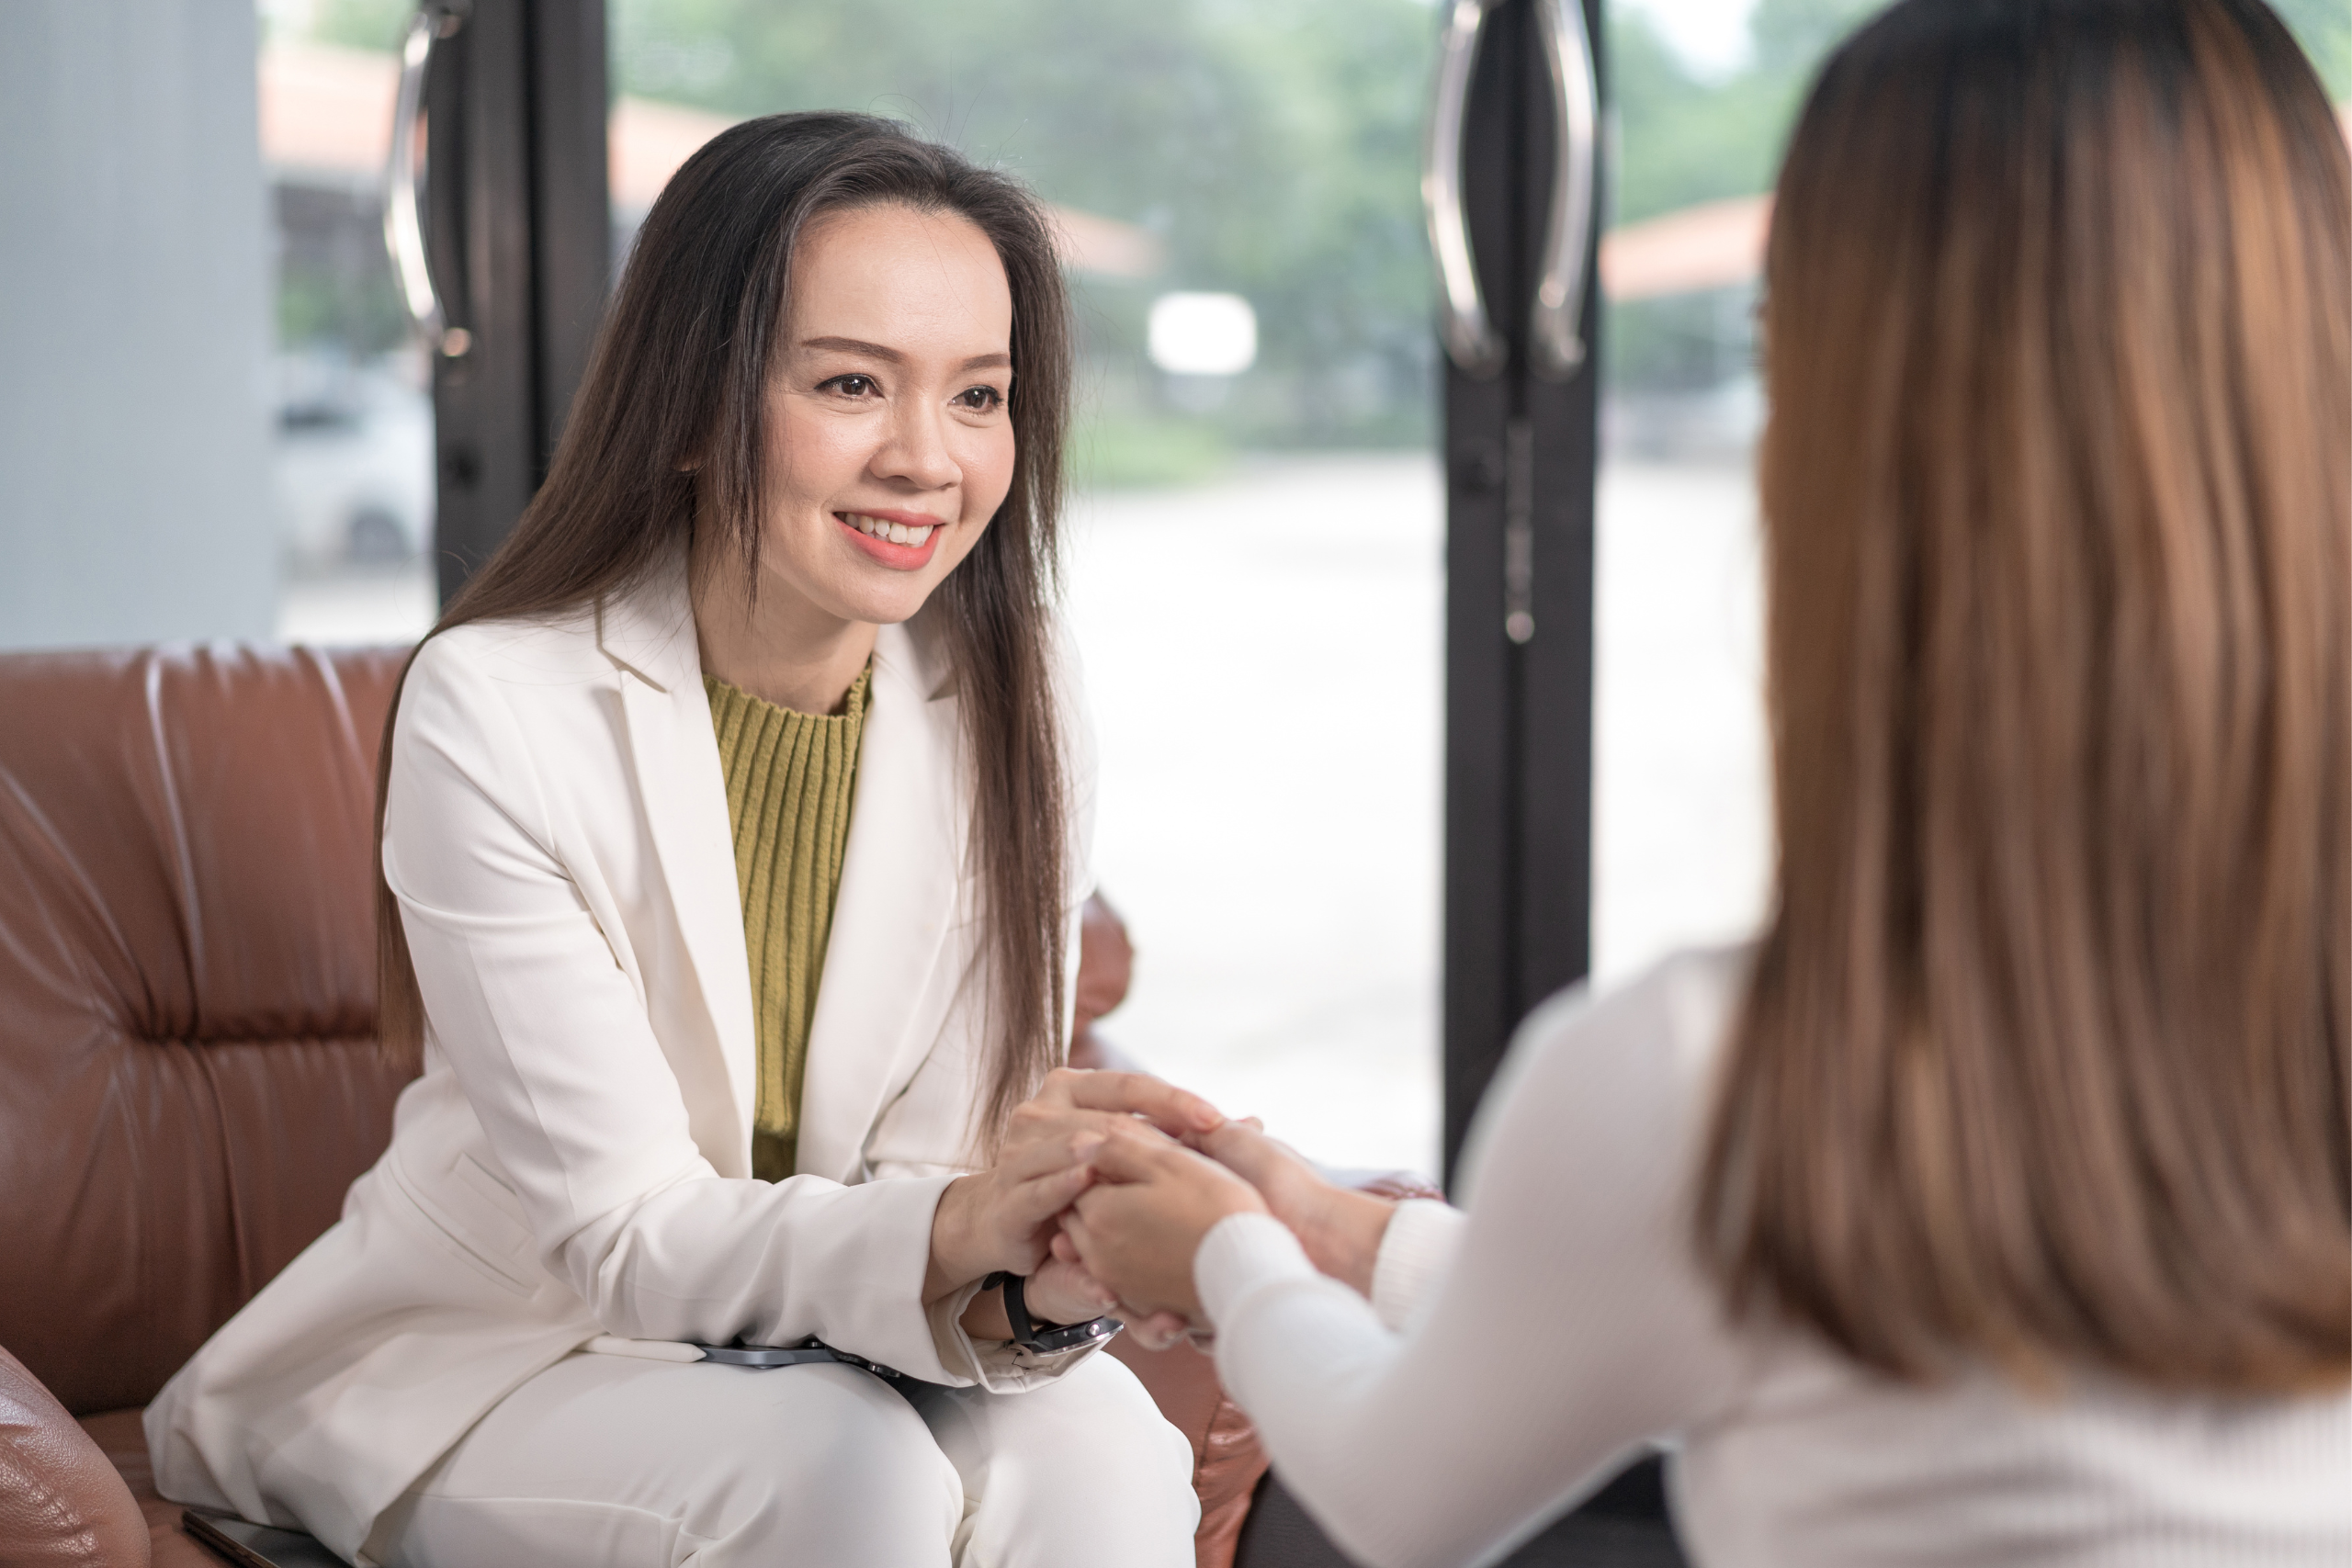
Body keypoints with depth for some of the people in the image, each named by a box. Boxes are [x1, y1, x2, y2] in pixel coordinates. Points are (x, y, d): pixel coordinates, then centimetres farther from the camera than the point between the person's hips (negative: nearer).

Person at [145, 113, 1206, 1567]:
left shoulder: (1021, 705, -9)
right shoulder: (493, 713, -20)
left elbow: (954, 1167, -12)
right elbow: (627, 1234, -21)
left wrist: (1029, 1283, -38)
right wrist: (952, 1227, -41)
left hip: (829, 1352, 3)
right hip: (493, 1364, -2)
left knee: (1097, 1443, -29)